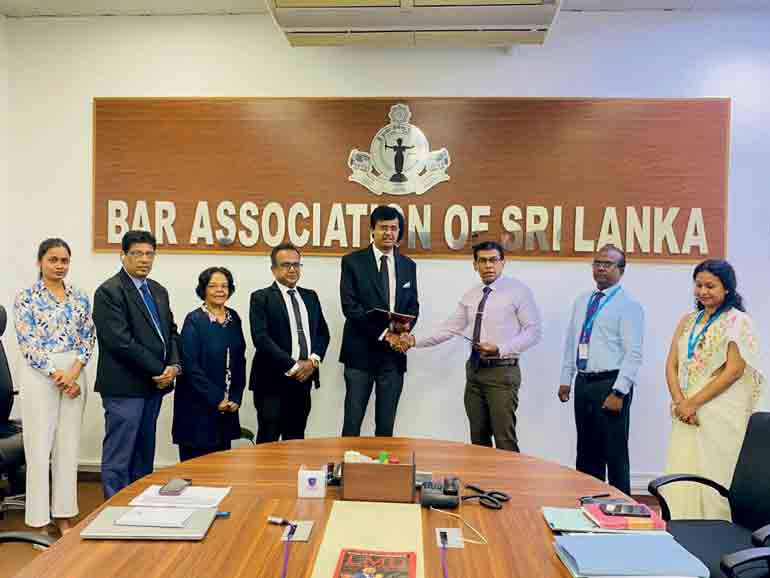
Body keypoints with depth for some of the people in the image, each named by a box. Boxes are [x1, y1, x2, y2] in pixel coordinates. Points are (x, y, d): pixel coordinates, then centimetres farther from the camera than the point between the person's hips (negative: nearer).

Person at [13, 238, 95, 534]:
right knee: (39, 445, 1)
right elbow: (27, 343, -9)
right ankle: (39, 520, 13)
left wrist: (73, 373, -9)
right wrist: (56, 374, -15)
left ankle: (63, 515, 20)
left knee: (69, 445, 8)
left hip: (75, 375, 4)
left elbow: (88, 339, 4)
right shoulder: (26, 297, -3)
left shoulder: (80, 297, 7)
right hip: (39, 375, -4)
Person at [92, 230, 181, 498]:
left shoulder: (158, 290, 13)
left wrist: (173, 365, -4)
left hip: (154, 384, 8)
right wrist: (159, 370, -15)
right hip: (125, 386, -8)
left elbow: (171, 331, 14)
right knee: (118, 457, 0)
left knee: (144, 454, 16)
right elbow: (121, 342, -19)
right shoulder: (109, 291, -11)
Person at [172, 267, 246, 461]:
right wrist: (216, 398, -14)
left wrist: (236, 397, 1)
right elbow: (190, 365, -13)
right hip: (197, 406, -5)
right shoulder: (194, 320, -9)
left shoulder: (234, 318, 7)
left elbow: (240, 360, 10)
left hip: (228, 406, 5)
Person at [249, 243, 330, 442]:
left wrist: (313, 360, -6)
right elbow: (261, 338, -13)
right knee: (268, 442, -1)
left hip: (303, 379, 5)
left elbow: (323, 332, 12)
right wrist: (293, 366, -15)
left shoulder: (310, 296, 15)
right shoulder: (261, 298, -3)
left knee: (296, 440, 11)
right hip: (273, 381, -5)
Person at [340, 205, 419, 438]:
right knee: (353, 420, 1)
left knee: (386, 423, 9)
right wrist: (383, 334, -13)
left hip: (394, 352, 3)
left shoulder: (408, 265, 11)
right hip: (361, 351, -3)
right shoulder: (352, 261, -1)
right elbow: (349, 306, -8)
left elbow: (413, 305, 13)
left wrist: (406, 325, -10)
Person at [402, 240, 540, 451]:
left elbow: (533, 331, -8)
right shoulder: (470, 296, 11)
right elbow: (449, 329, 8)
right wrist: (415, 341, -2)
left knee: (504, 439, -5)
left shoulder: (518, 291, -4)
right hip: (474, 370, 6)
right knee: (478, 438, 13)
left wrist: (500, 349, -18)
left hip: (502, 372, -5)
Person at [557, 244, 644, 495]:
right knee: (587, 452, 15)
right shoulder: (581, 301, 12)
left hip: (610, 384, -6)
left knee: (615, 453, 3)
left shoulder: (628, 305, -7)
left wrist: (618, 392, -19)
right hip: (583, 382, 6)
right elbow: (570, 342, 15)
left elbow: (633, 353, -13)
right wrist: (566, 380, 10)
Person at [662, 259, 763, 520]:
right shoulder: (687, 321, 13)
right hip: (687, 414, 5)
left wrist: (693, 403, -13)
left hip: (722, 416, -5)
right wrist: (679, 402, -7)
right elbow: (671, 365, 9)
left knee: (712, 476, -2)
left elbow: (734, 370, -12)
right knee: (682, 476, 5)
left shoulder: (738, 321, -3)